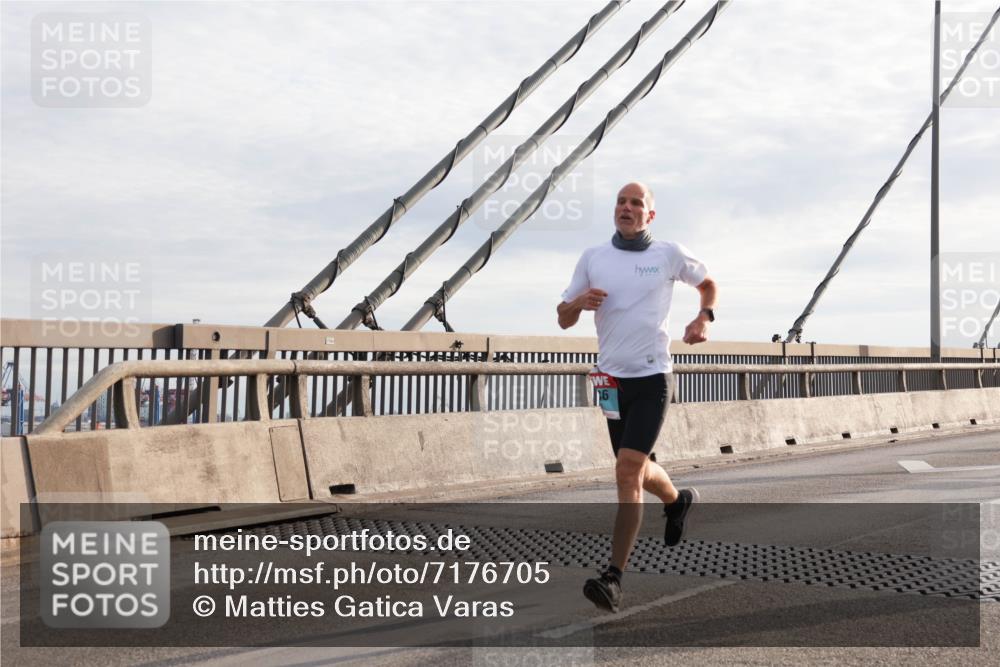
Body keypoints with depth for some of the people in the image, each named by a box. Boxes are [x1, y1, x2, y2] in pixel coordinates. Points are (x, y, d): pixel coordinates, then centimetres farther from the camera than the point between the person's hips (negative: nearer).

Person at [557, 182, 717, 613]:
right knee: (637, 471, 17)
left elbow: (708, 283, 19)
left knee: (628, 472, -16)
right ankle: (677, 500, 53)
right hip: (612, 379, 4)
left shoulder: (670, 254, 1)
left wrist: (704, 318, 0)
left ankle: (613, 578, -13)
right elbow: (564, 319, 7)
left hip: (652, 378, -4)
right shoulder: (592, 257, 5)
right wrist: (579, 302, -15)